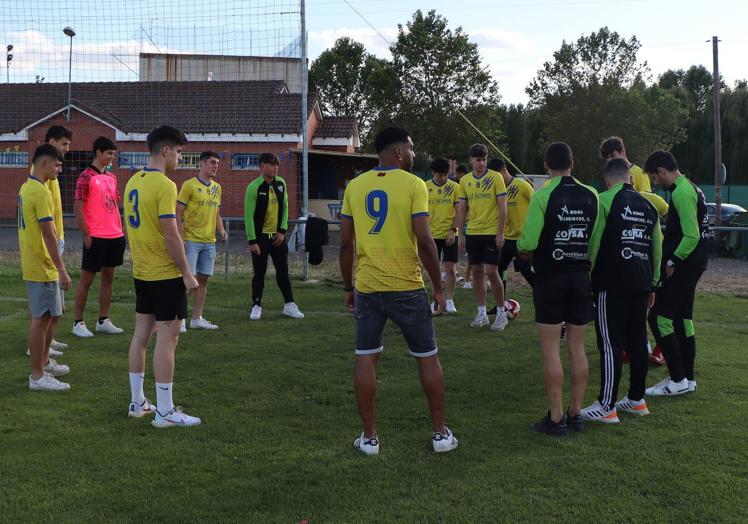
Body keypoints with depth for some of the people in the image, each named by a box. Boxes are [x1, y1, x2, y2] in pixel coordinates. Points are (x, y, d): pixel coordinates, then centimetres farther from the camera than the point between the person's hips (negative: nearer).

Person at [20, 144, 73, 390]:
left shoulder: (26, 188, 12)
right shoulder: (41, 192, -19)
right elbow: (48, 235, -22)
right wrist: (62, 270, -20)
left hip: (33, 263, 10)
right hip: (42, 267, -10)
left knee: (50, 314, 20)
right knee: (41, 318, -3)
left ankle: (44, 362, 32)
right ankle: (38, 376, 3)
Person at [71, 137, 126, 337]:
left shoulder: (112, 177, 13)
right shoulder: (86, 177, -9)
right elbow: (78, 208, -11)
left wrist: (120, 229, 13)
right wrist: (86, 234, -14)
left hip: (115, 236, 7)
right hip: (95, 237, -7)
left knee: (109, 277, 11)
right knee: (87, 278, 0)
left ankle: (103, 321, 19)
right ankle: (78, 323, 8)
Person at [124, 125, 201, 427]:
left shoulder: (133, 182, 9)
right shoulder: (164, 185, -18)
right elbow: (171, 235, -21)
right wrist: (187, 274, -15)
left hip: (141, 272, 9)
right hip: (166, 275, -9)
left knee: (142, 334, 14)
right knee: (167, 338, -3)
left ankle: (137, 402, 23)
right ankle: (165, 411, 2)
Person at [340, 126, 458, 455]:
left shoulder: (355, 186, 4)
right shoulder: (413, 185, -7)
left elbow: (345, 244, 5)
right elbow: (424, 242, -13)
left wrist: (348, 288, 15)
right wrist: (439, 288, -3)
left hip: (366, 287, 3)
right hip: (407, 288, -3)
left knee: (366, 360, 9)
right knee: (427, 358, 11)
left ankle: (369, 438, 12)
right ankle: (440, 434, 18)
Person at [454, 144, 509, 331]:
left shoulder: (496, 177, -6)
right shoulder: (465, 180, 7)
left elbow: (502, 207, -7)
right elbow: (462, 209, 11)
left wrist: (501, 233, -11)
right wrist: (461, 234, 7)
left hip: (492, 232, -4)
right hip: (472, 232, 4)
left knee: (492, 272, -7)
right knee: (477, 272, 7)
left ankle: (501, 314, 6)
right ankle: (482, 313, 17)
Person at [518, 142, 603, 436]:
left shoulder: (543, 195, -11)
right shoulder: (591, 196, 2)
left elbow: (528, 242, -15)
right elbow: (596, 241, 2)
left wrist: (521, 249, 7)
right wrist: (589, 270, 15)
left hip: (550, 279, -4)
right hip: (580, 278, 5)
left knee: (551, 350, 1)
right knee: (577, 348, 11)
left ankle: (556, 419, 3)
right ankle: (576, 414, 17)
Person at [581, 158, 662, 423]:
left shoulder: (605, 200, -7)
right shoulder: (648, 206, 13)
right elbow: (657, 248, 17)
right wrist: (652, 283, 25)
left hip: (612, 284, -6)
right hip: (641, 284, 6)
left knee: (610, 344, -4)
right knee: (637, 341, 14)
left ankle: (606, 406, -2)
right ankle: (636, 399, 23)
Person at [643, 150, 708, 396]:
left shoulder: (681, 193, -18)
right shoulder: (691, 188, 14)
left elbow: (691, 236, -23)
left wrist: (672, 262, -15)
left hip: (683, 266, -10)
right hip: (694, 264, 10)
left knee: (659, 317, -6)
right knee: (682, 318, 15)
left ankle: (678, 380, -2)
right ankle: (687, 378, 23)